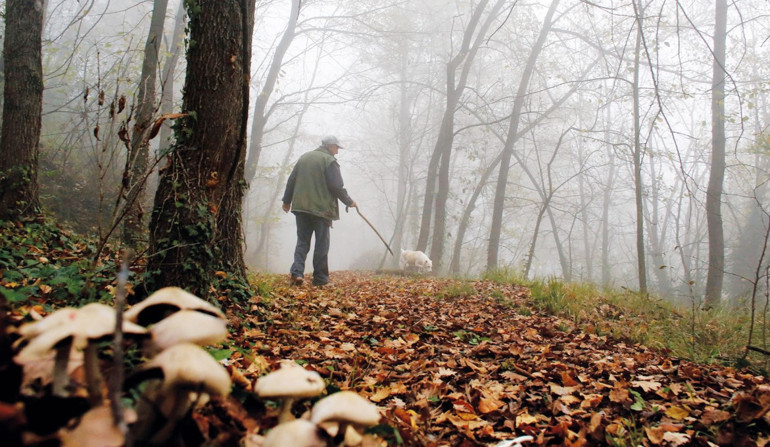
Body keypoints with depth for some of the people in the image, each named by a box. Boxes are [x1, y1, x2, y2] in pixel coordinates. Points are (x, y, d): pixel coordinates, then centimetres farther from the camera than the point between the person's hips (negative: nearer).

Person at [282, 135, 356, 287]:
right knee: (321, 244, 3)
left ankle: (296, 271, -7)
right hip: (321, 208, -5)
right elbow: (337, 186, -11)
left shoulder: (304, 157, 14)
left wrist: (287, 201, 24)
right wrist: (349, 202, 2)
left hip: (300, 207, 5)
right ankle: (320, 279, 4)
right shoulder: (329, 161, -6)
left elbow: (291, 181, 16)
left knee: (302, 242, 10)